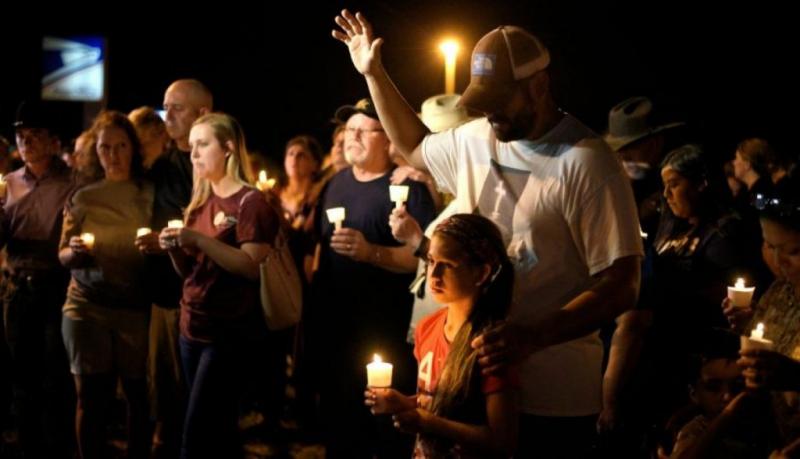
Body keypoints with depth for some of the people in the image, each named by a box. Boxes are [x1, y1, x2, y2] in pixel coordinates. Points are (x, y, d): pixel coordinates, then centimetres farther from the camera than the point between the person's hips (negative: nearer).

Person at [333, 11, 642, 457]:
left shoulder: (588, 164, -17)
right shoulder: (473, 140, 6)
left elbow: (621, 286, -19)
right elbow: (416, 148, 29)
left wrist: (533, 336, -31)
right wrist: (374, 72, 21)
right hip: (473, 375, 7)